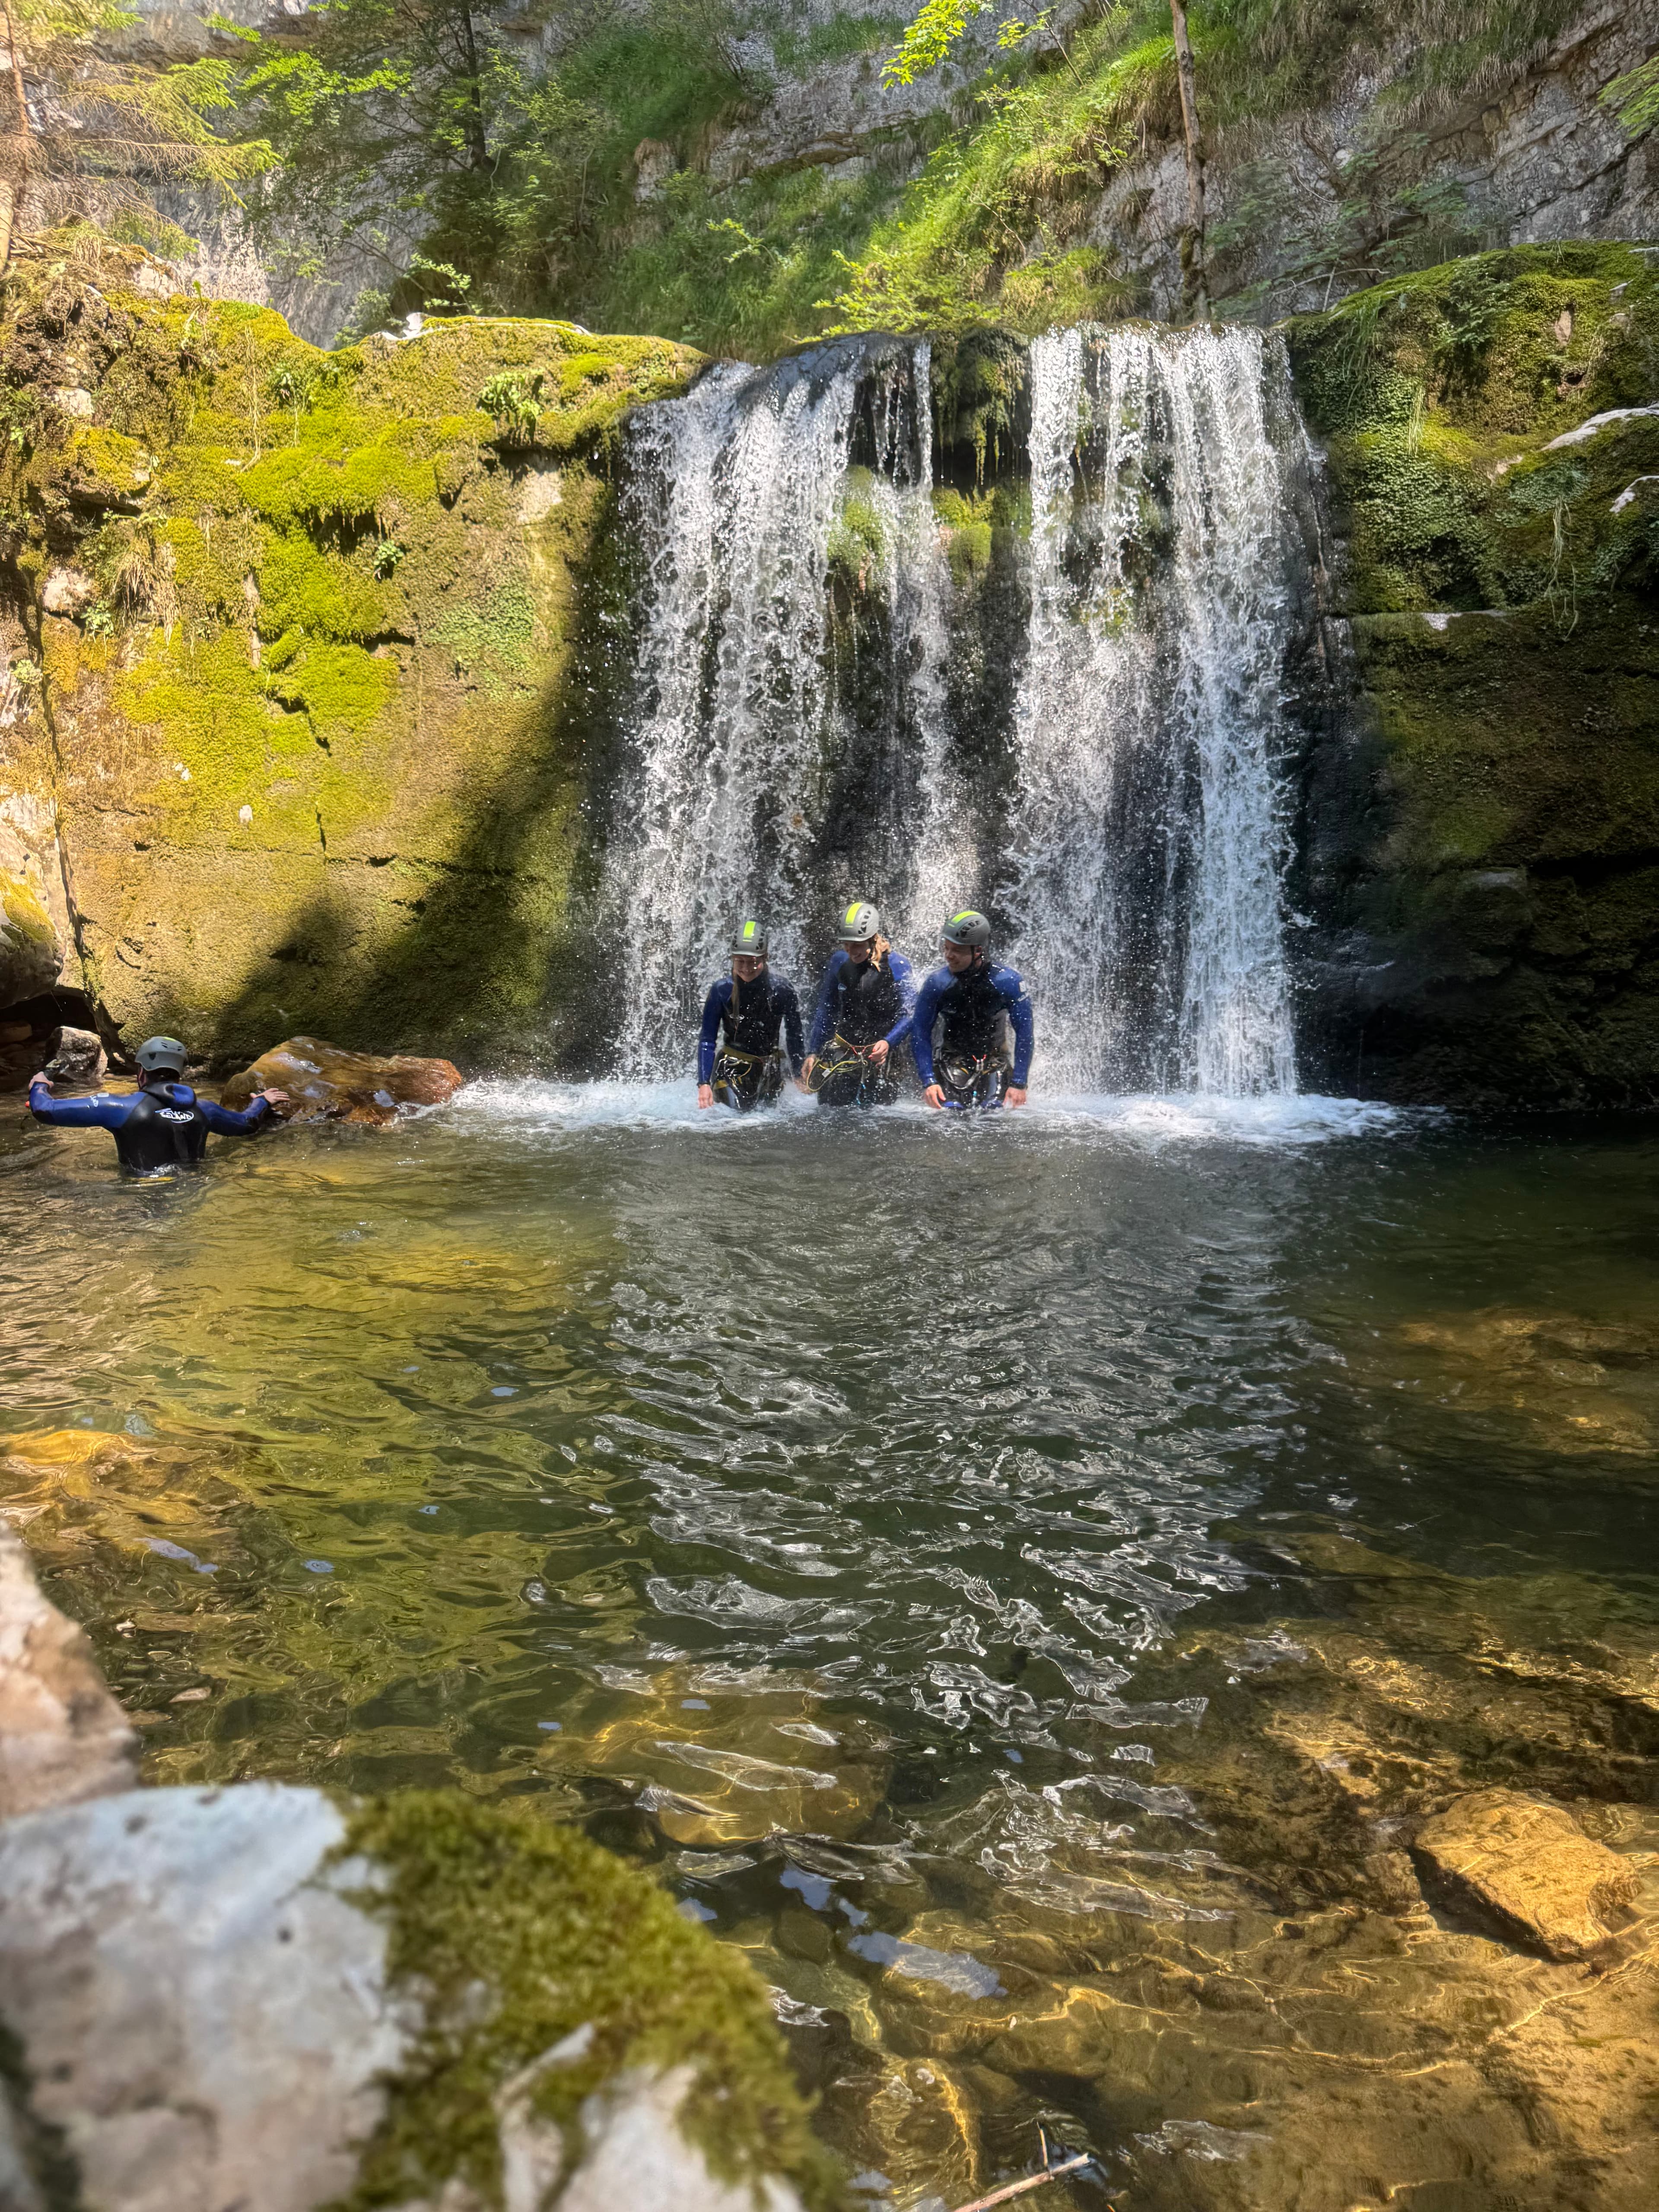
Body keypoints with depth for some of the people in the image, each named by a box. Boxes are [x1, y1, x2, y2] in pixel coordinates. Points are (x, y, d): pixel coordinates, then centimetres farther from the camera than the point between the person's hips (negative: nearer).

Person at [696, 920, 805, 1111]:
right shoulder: (721, 990, -11)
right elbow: (707, 1040, -8)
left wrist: (798, 1075, 8)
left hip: (769, 1068, 2)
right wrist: (704, 1083, -16)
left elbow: (794, 1036, 5)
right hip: (731, 1066, -2)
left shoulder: (782, 990, -8)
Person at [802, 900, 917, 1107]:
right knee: (828, 1106, -9)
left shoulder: (896, 964, -9)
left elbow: (909, 1015, -10)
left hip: (879, 1051, -3)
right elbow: (825, 1010, 12)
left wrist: (888, 1043, -27)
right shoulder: (839, 961, 2)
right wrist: (813, 1052, 9)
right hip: (842, 1050, 3)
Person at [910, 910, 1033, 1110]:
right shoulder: (937, 983, -13)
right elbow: (920, 1033, -5)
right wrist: (928, 1081, -14)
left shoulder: (1006, 981, -15)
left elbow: (1024, 1033, -8)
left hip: (995, 1062, 0)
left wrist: (1019, 1083, -12)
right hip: (952, 1062, 0)